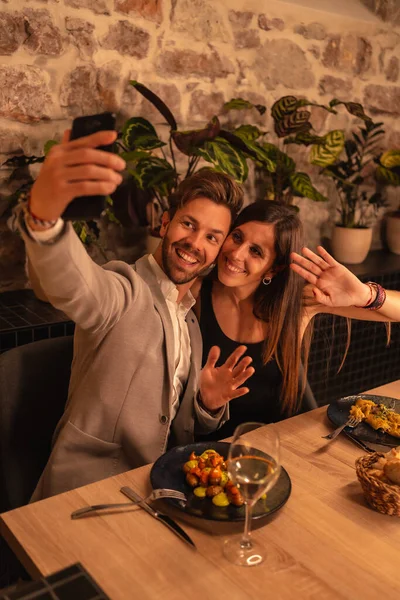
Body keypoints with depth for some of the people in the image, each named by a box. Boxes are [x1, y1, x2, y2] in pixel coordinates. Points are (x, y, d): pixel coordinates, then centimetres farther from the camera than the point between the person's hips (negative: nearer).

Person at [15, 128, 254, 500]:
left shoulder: (192, 323, 10)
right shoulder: (125, 292, -11)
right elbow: (72, 283, -36)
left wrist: (208, 405, -5)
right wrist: (43, 212, -55)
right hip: (82, 495, -5)